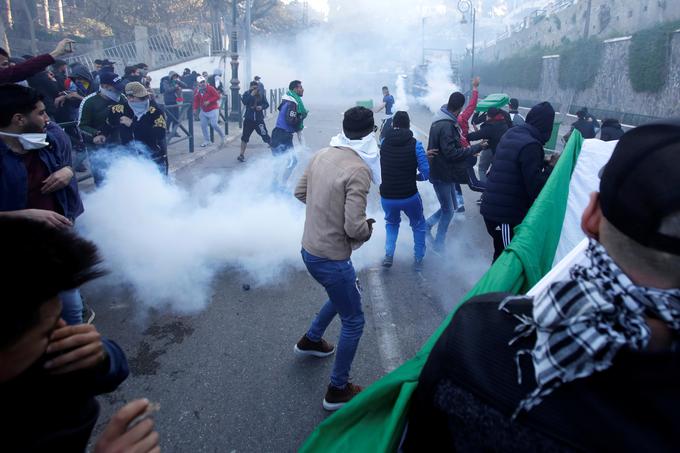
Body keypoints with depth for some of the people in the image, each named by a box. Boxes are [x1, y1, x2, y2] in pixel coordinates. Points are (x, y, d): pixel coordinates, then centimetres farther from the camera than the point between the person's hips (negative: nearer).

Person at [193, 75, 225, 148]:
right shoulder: (197, 91, 0)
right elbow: (196, 101, 7)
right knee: (203, 125, 3)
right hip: (203, 111, 5)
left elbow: (217, 96, -14)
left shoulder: (210, 88, -14)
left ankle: (222, 136, 12)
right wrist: (195, 109, -7)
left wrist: (209, 101, -21)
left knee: (214, 124, -14)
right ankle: (207, 141, 16)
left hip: (213, 109, -5)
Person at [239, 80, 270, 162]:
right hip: (249, 119, 1)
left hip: (259, 119, 0)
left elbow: (267, 104, 2)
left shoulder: (261, 95, 2)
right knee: (245, 137, 5)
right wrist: (251, 95, -22)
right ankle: (241, 155, 17)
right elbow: (244, 102, -17)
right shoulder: (247, 94, 0)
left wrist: (262, 107, -17)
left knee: (265, 135, -5)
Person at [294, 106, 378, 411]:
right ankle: (338, 391, 23)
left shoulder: (322, 155, 0)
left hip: (309, 249, 8)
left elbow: (300, 192, 13)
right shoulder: (358, 170, -23)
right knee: (353, 321, 10)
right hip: (332, 258, -8)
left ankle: (310, 340, 51)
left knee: (345, 292, 33)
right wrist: (369, 228, -4)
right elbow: (355, 228, -26)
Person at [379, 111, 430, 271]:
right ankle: (418, 260, 26)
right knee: (419, 225, 26)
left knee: (391, 223, 32)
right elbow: (426, 173, -13)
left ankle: (388, 255, 17)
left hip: (387, 197, 2)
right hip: (409, 197, -2)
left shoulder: (384, 142, -2)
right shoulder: (415, 145, -11)